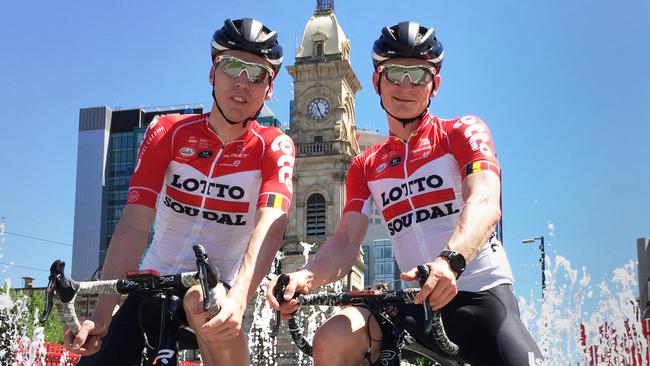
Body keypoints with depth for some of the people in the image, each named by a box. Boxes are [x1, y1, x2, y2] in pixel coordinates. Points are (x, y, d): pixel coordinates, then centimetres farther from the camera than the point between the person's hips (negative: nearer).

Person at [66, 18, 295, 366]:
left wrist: (237, 298, -44)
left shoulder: (274, 147, -8)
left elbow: (270, 226, -25)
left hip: (219, 286, -2)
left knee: (203, 303, -34)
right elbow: (134, 223, -14)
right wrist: (100, 315, -24)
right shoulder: (167, 132, -5)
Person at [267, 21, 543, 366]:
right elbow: (346, 240, 3)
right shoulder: (366, 166, 15)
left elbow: (486, 204, -15)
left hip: (479, 293, -3)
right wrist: (306, 276, -21)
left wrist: (450, 261, -37)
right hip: (413, 300, 3)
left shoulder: (464, 132, 3)